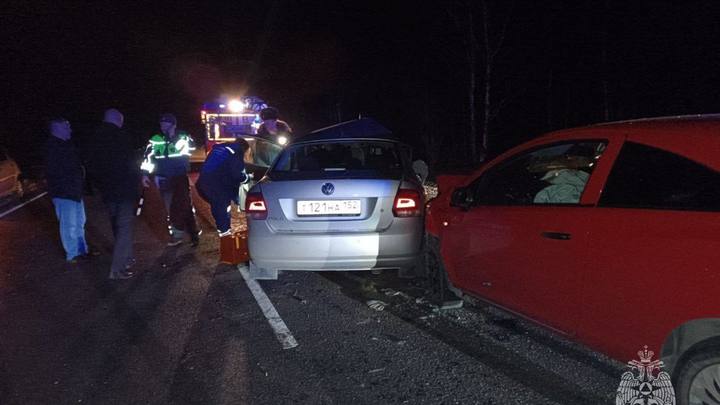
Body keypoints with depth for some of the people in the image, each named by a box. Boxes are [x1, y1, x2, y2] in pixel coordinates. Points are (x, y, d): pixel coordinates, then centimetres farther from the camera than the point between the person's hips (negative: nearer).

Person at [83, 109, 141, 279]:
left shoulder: (92, 140, 8)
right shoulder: (121, 137, -13)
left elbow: (90, 167, 11)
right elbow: (131, 165, -15)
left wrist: (100, 187, 18)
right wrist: (137, 182, 0)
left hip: (107, 191, 7)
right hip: (125, 190, -7)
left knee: (118, 227, 19)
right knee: (124, 228, -5)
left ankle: (126, 259, 31)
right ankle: (117, 269, -9)